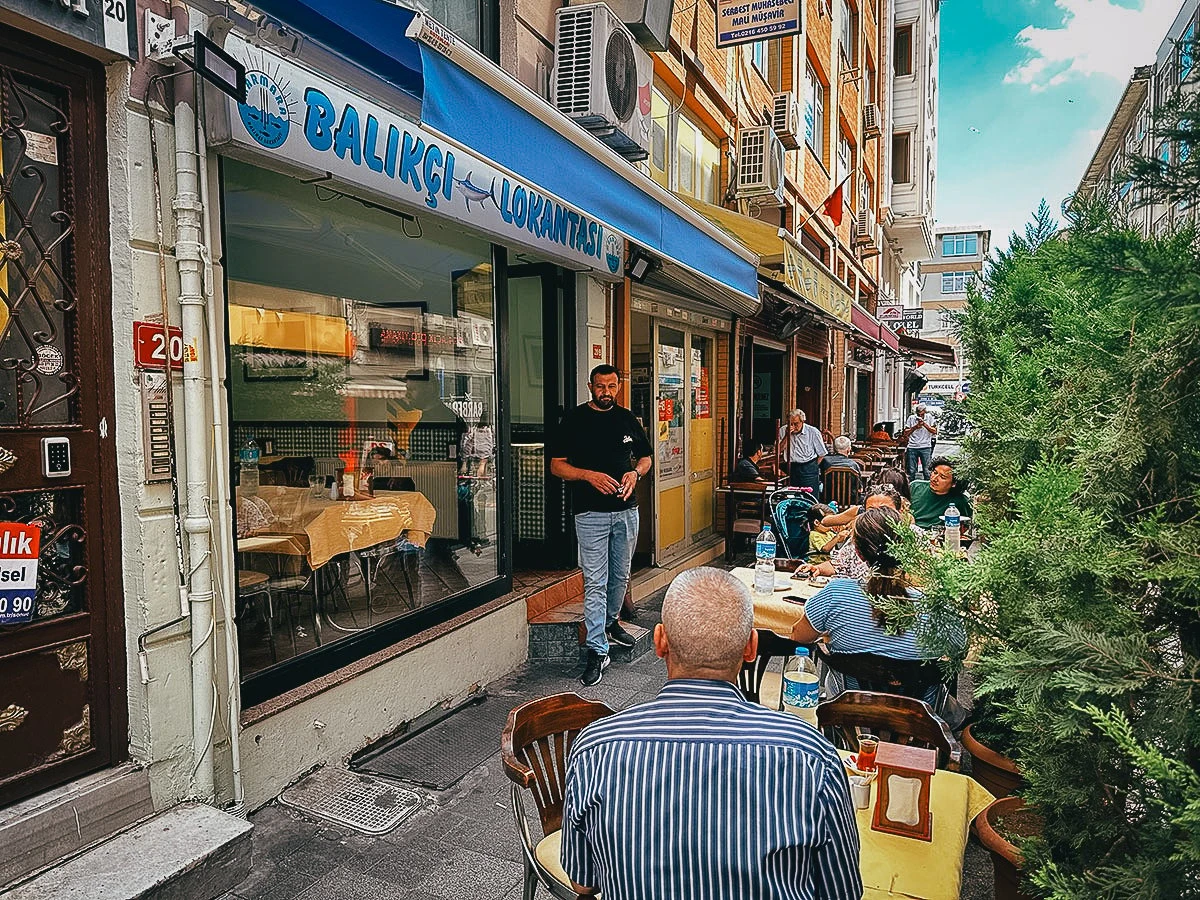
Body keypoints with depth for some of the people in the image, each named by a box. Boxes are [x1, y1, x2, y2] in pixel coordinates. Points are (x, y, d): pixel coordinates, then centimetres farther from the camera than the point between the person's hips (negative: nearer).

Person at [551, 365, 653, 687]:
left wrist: (636, 472, -5)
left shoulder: (627, 419, 9)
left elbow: (646, 457, 18)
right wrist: (589, 474, -19)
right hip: (591, 513, -4)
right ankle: (597, 651, 1)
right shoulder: (575, 419, -2)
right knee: (595, 582, -5)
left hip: (627, 510, 5)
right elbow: (557, 465, -4)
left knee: (620, 575, 17)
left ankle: (611, 622, 41)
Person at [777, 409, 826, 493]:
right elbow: (778, 451, -7)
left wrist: (813, 467, 0)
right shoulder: (783, 431, 2)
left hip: (809, 470, -2)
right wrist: (787, 435, -14)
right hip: (791, 468, 3)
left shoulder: (813, 432, -4)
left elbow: (821, 454, 5)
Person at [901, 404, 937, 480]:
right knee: (911, 470, 3)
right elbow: (906, 433, 2)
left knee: (926, 469, 0)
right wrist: (915, 427, -12)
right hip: (912, 447, 1)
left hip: (925, 448, -1)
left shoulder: (929, 418, 5)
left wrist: (924, 424, -13)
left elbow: (934, 431, -2)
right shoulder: (911, 418, 5)